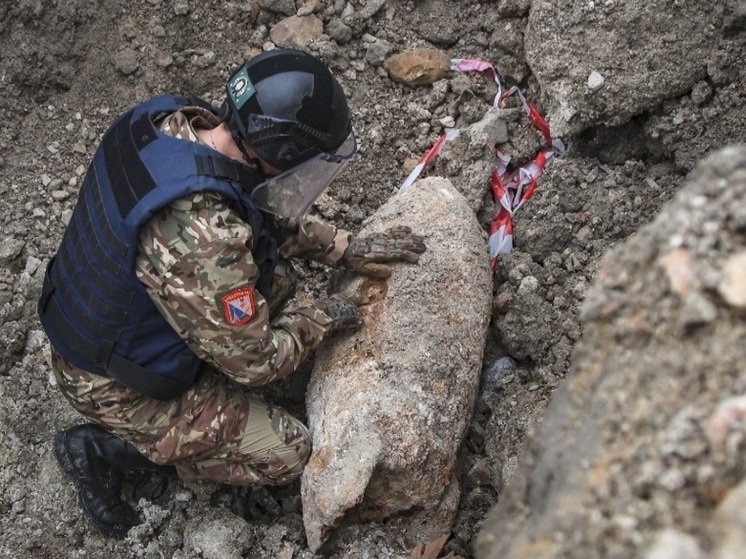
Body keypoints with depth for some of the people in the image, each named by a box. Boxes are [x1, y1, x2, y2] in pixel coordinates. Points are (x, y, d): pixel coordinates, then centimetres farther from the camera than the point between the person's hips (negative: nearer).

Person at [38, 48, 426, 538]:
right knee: (287, 454, 0)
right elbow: (256, 360, -24)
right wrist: (321, 319, -7)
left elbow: (268, 213, 5)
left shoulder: (176, 118, -14)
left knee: (276, 275, 9)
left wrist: (347, 247, 1)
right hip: (116, 384, -8)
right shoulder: (202, 238, -40)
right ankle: (108, 450, 5)